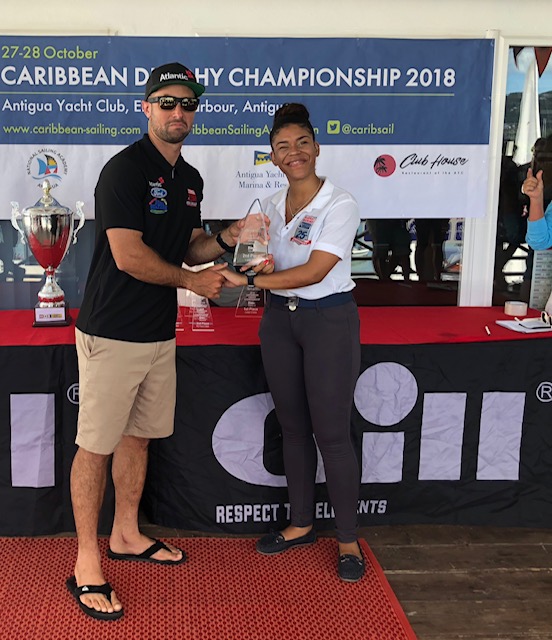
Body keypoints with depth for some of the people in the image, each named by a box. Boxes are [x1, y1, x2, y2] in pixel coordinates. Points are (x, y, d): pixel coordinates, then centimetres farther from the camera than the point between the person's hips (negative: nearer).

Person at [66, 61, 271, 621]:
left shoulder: (190, 178, 12)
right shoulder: (125, 169, -15)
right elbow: (128, 255, -21)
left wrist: (228, 237, 0)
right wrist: (193, 280, -10)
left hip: (159, 333, 8)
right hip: (112, 334, -8)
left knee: (137, 436, 18)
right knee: (96, 445, 1)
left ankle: (125, 536, 34)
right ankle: (86, 565, 12)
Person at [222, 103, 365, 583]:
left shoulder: (340, 205, -11)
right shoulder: (272, 207, 8)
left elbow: (313, 272, -19)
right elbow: (269, 268, 12)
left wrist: (246, 280, -21)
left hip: (329, 319, -6)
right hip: (279, 318, 6)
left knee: (331, 432, -2)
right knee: (293, 427, 13)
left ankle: (348, 540, 13)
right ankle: (301, 525, 28)